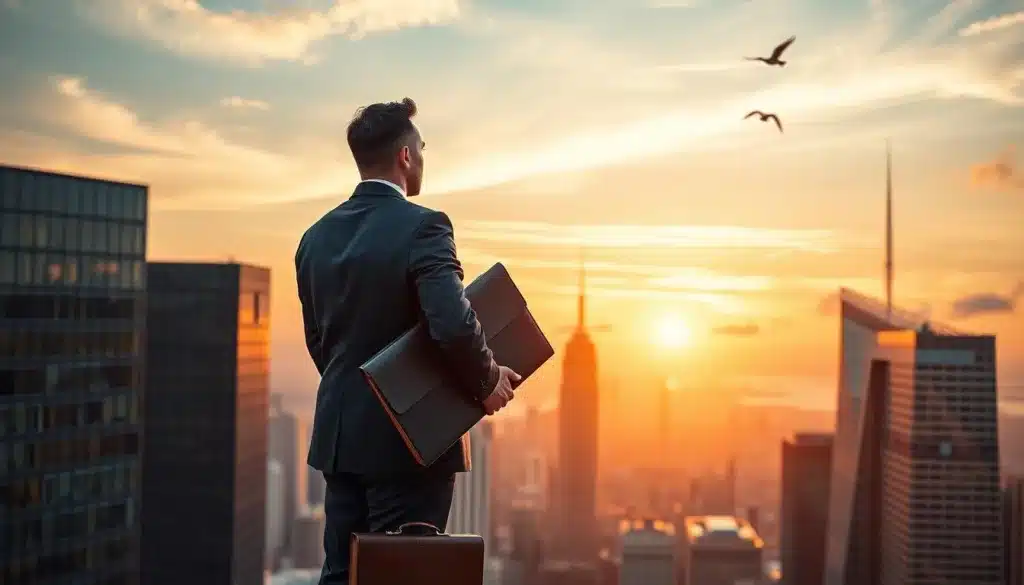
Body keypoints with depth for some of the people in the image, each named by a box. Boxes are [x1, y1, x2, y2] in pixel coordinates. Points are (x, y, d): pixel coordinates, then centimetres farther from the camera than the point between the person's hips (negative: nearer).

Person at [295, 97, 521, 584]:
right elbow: (454, 325, -28)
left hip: (338, 434, 7)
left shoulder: (316, 236, 7)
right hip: (408, 439, -7)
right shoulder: (422, 227, -16)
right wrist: (487, 383, -11)